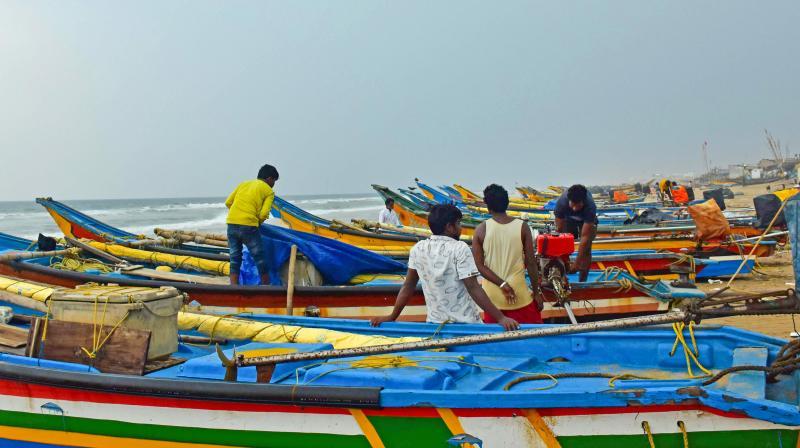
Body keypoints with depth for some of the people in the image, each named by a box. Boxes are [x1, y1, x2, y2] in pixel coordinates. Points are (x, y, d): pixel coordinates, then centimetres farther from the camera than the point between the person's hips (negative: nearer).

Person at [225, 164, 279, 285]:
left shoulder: (243, 184, 22)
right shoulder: (269, 191, 7)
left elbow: (228, 202, 18)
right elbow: (264, 213, -5)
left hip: (231, 224, 5)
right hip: (248, 226, -5)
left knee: (235, 259, 13)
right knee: (260, 259, 7)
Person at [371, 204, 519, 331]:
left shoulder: (417, 249, 0)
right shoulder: (459, 249, -13)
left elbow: (408, 287, 5)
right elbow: (473, 289, -17)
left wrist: (392, 317, 14)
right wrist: (500, 318, -16)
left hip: (434, 323, 4)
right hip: (466, 323, -4)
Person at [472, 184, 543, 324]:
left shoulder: (481, 229, -5)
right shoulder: (522, 227, -7)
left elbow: (479, 265, -8)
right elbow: (531, 263, -6)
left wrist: (501, 284, -9)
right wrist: (536, 292, 3)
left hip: (492, 295, 2)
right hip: (519, 294, -1)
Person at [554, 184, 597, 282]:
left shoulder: (590, 206, -42)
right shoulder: (561, 202, -39)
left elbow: (585, 236, -38)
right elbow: (559, 230, -30)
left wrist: (578, 260, -38)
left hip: (586, 219, -1)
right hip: (568, 218, 1)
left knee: (586, 249, -11)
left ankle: (583, 281, -1)